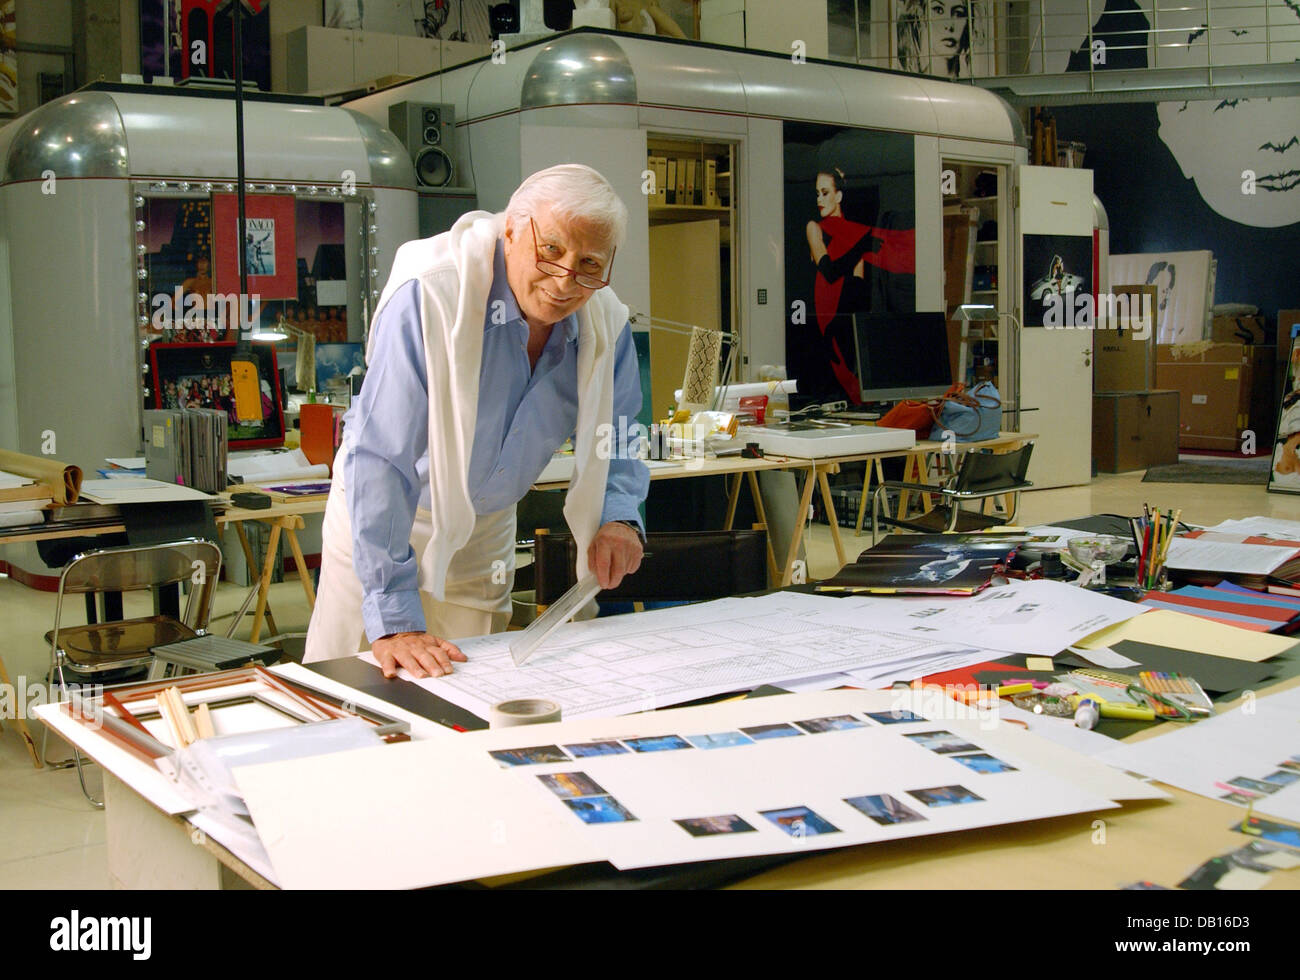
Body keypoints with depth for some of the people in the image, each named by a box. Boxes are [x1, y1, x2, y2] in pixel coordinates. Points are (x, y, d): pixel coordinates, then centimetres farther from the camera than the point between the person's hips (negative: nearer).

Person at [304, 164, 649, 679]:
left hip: (488, 526, 4)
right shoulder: (430, 295, -31)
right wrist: (394, 621, -38)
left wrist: (619, 516, -18)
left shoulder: (606, 322, -14)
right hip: (383, 517, -4)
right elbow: (381, 459, -34)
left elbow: (618, 437, 5)